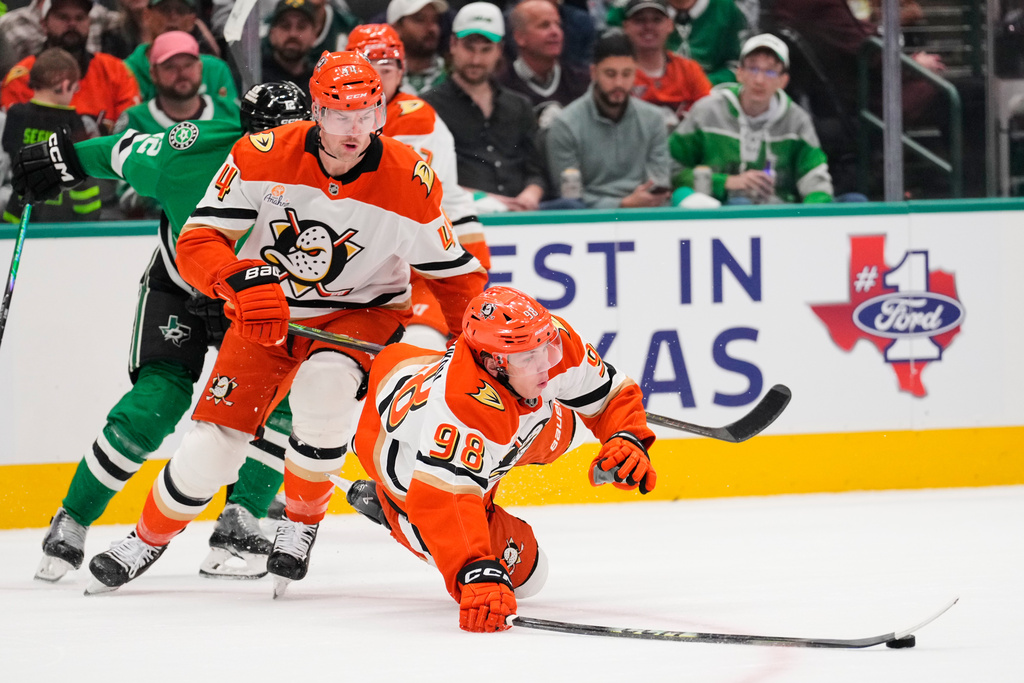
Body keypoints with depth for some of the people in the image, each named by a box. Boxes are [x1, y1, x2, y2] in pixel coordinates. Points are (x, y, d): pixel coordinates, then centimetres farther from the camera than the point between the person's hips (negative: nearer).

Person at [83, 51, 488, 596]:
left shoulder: (410, 181, -19)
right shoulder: (263, 156, -19)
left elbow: (453, 273, -5)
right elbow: (198, 240, -17)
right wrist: (242, 281, -35)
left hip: (361, 314, -1)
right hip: (267, 313, 1)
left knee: (324, 385, -35)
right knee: (214, 445, -7)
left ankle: (301, 520, -9)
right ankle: (149, 538, 23)